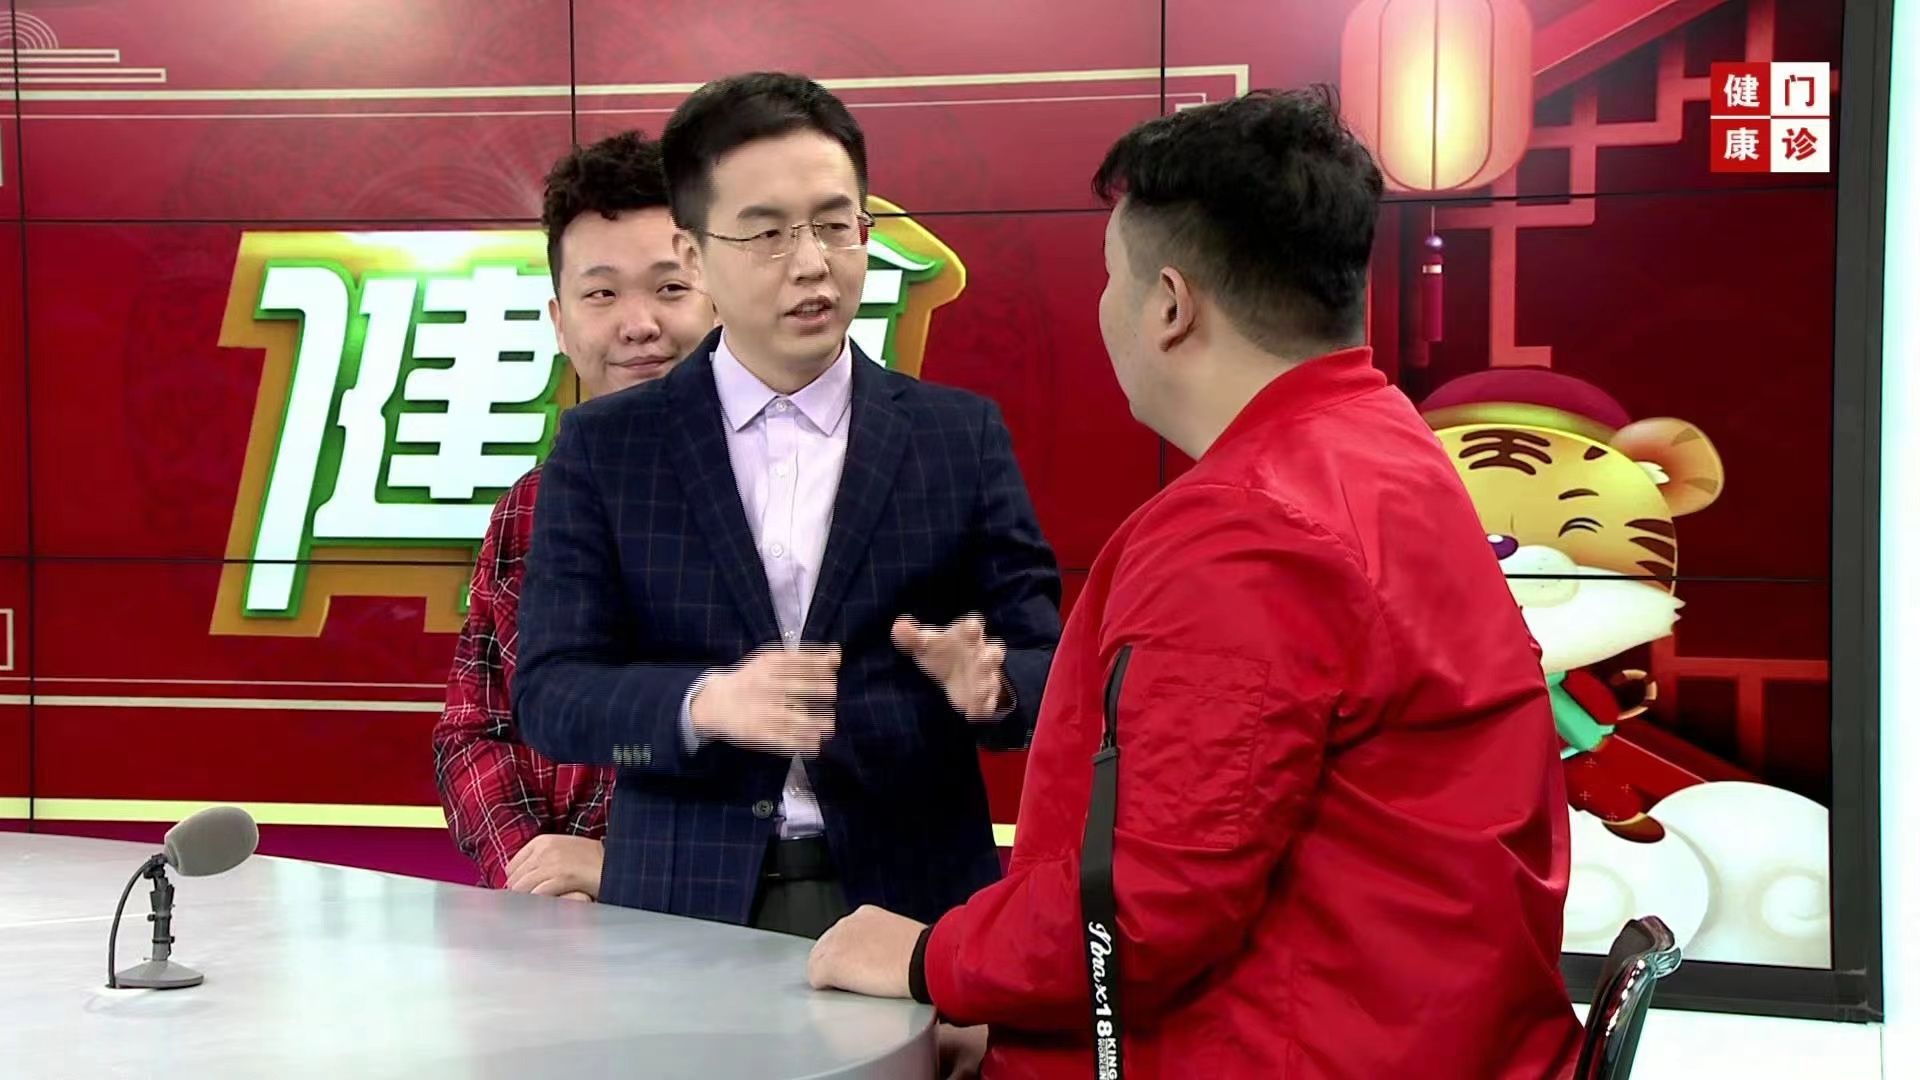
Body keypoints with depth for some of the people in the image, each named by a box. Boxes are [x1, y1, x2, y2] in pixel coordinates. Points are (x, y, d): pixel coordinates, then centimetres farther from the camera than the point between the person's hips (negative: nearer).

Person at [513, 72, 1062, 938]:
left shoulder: (961, 437, 5)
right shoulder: (603, 448, 3)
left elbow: (1047, 670, 3)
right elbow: (550, 693, -3)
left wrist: (989, 688, -19)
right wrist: (704, 703, -21)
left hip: (911, 906, 1)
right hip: (684, 915, 0)